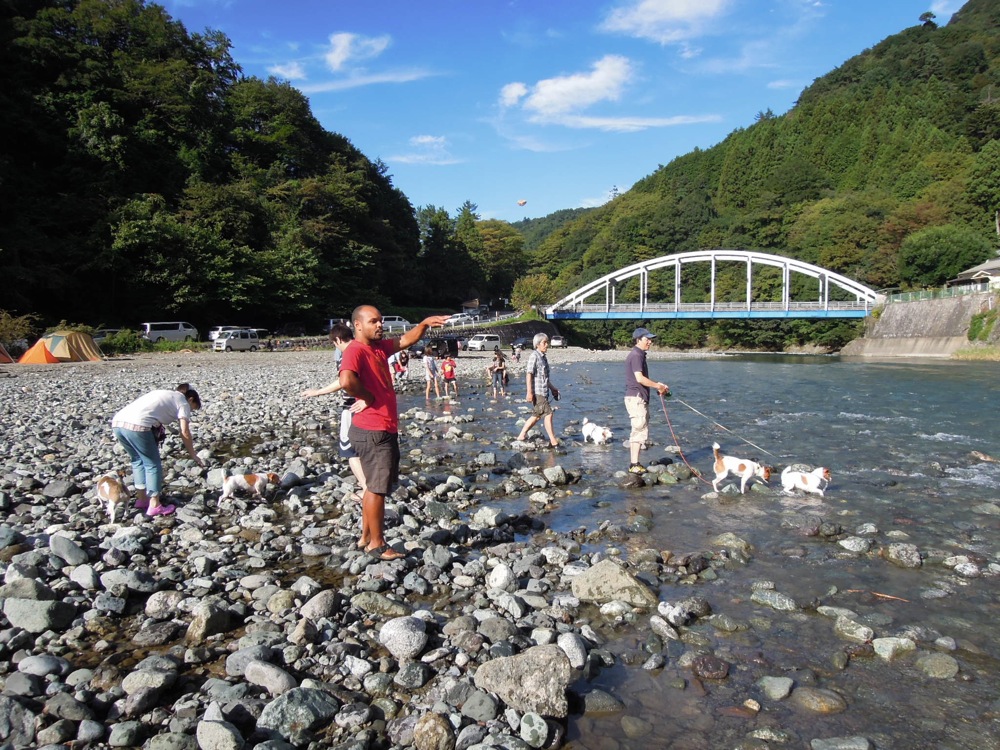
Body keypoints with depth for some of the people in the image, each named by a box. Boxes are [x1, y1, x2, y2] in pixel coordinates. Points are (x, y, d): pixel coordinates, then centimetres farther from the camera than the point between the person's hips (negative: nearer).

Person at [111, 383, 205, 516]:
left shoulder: (165, 395, 33)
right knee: (153, 465, 8)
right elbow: (185, 433, 5)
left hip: (116, 421, 8)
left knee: (138, 460, 25)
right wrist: (193, 455, 13)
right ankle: (154, 506, 12)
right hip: (137, 425, -8)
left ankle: (141, 499, 32)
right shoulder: (183, 402, 12)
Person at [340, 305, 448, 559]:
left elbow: (406, 340, 17)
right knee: (378, 488, -1)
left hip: (385, 429, 10)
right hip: (372, 431, -10)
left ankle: (366, 537, 29)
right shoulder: (355, 350, -17)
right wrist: (368, 398, -19)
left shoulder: (380, 347, 11)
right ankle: (377, 544, 10)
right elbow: (346, 380, -35)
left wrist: (424, 324, -1)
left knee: (375, 486, 18)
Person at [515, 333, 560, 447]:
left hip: (543, 391, 10)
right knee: (548, 413, -10)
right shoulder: (534, 356, -12)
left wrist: (552, 387, 27)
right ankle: (553, 441, -5)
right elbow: (529, 374, -17)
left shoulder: (543, 357, 16)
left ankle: (522, 435, 24)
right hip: (537, 391, -10)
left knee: (537, 415, 14)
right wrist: (529, 392, -21)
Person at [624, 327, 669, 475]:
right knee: (639, 430, -9)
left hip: (641, 398, 10)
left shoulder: (640, 355, 18)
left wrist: (658, 385, 13)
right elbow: (639, 378, -22)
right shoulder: (636, 355, -14)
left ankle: (635, 463, 17)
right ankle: (634, 465, -6)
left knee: (640, 431, 13)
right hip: (636, 398, -10)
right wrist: (658, 386, -13)